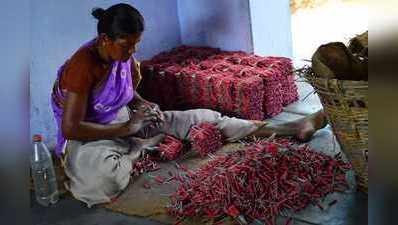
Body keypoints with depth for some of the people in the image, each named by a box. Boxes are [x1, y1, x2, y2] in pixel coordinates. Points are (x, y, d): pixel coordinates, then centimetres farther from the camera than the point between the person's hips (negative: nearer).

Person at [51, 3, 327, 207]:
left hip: (127, 124, 6)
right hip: (90, 140, -6)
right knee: (104, 175, -46)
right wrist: (128, 128, -25)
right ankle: (141, 152, -10)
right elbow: (71, 128, -25)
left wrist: (144, 106, -8)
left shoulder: (125, 57, -2)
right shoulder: (82, 67, -24)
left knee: (201, 117, -7)